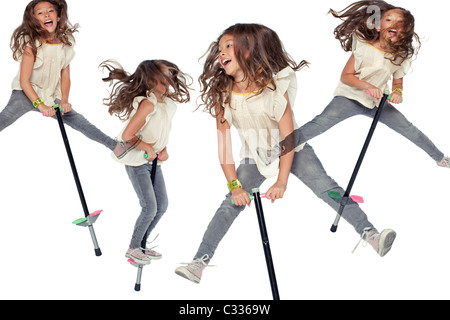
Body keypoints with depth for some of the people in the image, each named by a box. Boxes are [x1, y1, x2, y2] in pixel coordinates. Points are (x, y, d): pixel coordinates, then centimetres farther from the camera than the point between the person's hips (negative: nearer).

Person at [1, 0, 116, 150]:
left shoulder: (65, 45, -2)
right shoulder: (31, 45, -17)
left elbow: (65, 77, 4)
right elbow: (24, 81, -18)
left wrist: (64, 100, -9)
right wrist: (40, 105, -23)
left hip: (51, 98, 4)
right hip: (26, 93, -4)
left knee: (80, 122, -5)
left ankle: (116, 146, 3)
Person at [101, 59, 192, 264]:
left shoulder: (168, 104, 1)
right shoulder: (148, 104, -25)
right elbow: (127, 135, -29)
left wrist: (163, 149, -1)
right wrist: (148, 148, -16)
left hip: (153, 161, 8)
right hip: (136, 162, -8)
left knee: (162, 205, 10)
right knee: (150, 208, -6)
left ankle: (142, 245, 27)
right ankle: (132, 249, 14)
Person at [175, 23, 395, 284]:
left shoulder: (274, 88, -24)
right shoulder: (223, 97, -15)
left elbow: (289, 138, -22)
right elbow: (224, 147, -12)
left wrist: (281, 183, -27)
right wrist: (234, 185, -18)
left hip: (291, 150, -2)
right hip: (255, 157, 2)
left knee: (327, 187, -18)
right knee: (230, 205, -6)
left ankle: (371, 235, -21)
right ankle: (199, 263, -5)